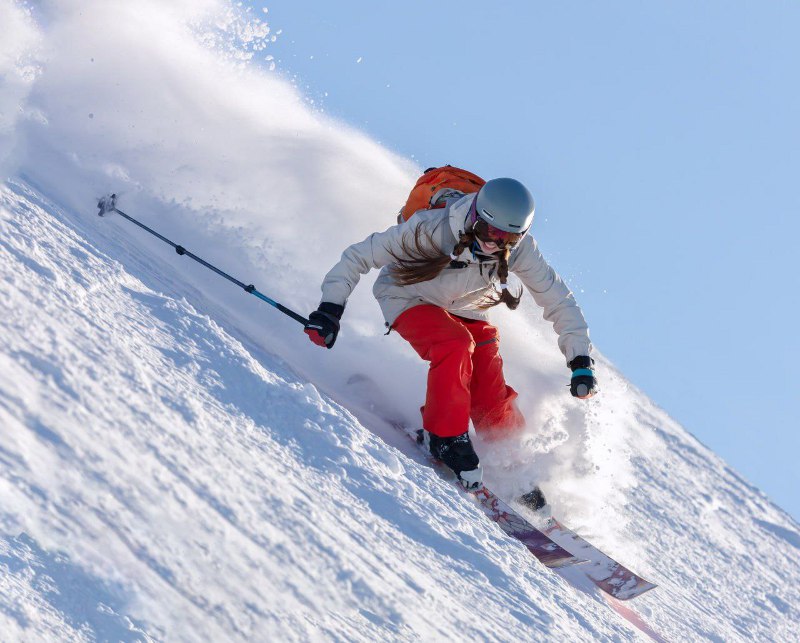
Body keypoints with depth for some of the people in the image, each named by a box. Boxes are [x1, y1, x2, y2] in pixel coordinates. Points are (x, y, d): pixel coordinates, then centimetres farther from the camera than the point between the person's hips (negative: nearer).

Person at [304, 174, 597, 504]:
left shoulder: (519, 248, -25)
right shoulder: (431, 229, -35)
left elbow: (558, 300, -15)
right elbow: (360, 255, -26)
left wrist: (581, 359, -22)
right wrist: (330, 309, -32)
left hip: (465, 309, 3)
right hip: (410, 300, -3)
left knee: (493, 397, -11)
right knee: (455, 345, -33)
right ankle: (444, 437, -19)